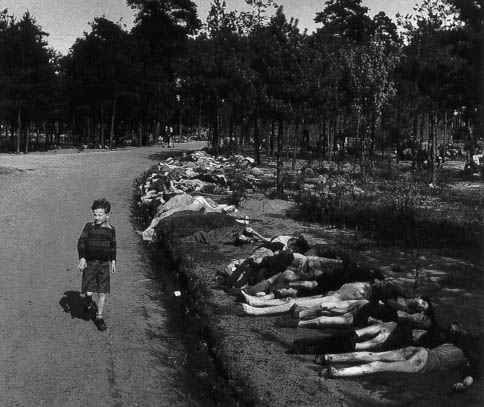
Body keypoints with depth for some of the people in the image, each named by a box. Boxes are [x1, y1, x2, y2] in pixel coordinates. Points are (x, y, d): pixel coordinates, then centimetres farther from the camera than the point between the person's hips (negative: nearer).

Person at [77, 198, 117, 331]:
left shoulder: (111, 229, 3)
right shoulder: (89, 226, -4)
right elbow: (81, 243, -5)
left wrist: (113, 262, 16)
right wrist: (82, 258, -16)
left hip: (104, 264, 2)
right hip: (90, 263, -2)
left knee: (102, 292, 5)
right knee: (88, 292, -8)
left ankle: (99, 316, 20)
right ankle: (89, 305, 25)